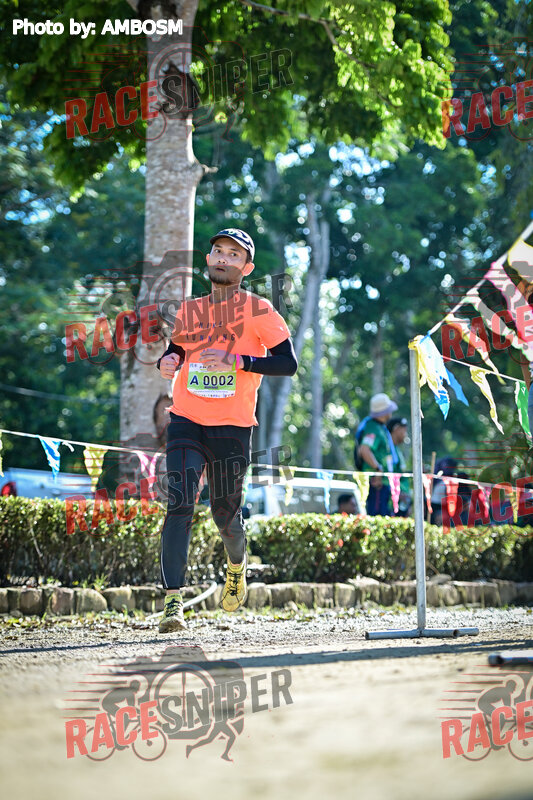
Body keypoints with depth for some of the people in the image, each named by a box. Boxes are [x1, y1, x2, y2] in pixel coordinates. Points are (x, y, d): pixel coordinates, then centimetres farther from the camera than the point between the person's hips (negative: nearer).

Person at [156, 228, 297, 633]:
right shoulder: (189, 310, 11)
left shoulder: (257, 309, -2)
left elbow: (289, 362, -8)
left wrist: (238, 361, -20)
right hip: (186, 422, 2)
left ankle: (238, 565, 42)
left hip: (232, 428, -2)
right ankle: (174, 600, -17)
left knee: (225, 515, 7)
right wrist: (167, 361, 1)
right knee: (179, 505, -14)